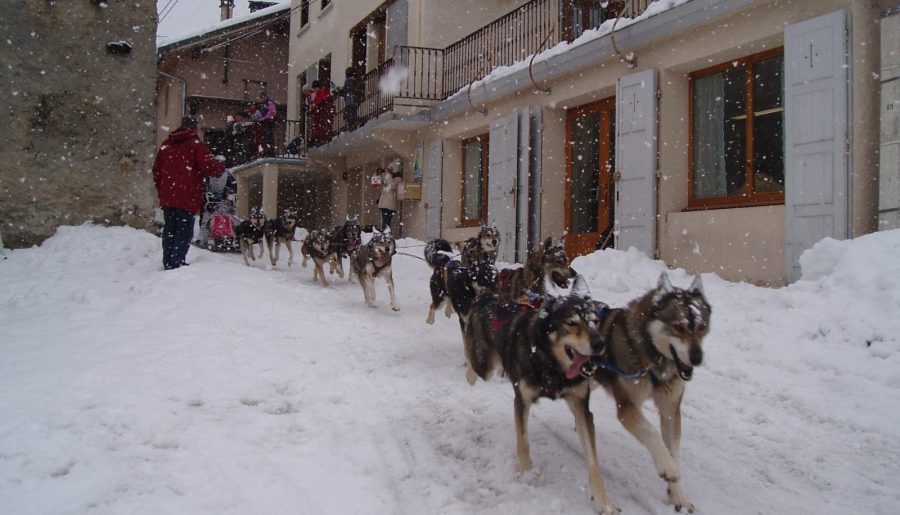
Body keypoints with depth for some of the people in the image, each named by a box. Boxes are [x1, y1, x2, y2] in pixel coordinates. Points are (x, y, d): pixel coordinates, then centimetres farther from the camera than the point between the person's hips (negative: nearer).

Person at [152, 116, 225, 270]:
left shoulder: (166, 145, 15)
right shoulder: (196, 145, -6)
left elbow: (156, 170, 18)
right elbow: (210, 166, -16)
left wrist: (161, 191, 25)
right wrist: (221, 167, 5)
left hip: (167, 197, 6)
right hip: (187, 197, -6)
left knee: (169, 229, 12)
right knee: (184, 230, -2)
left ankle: (168, 263, 15)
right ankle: (177, 262, -8)